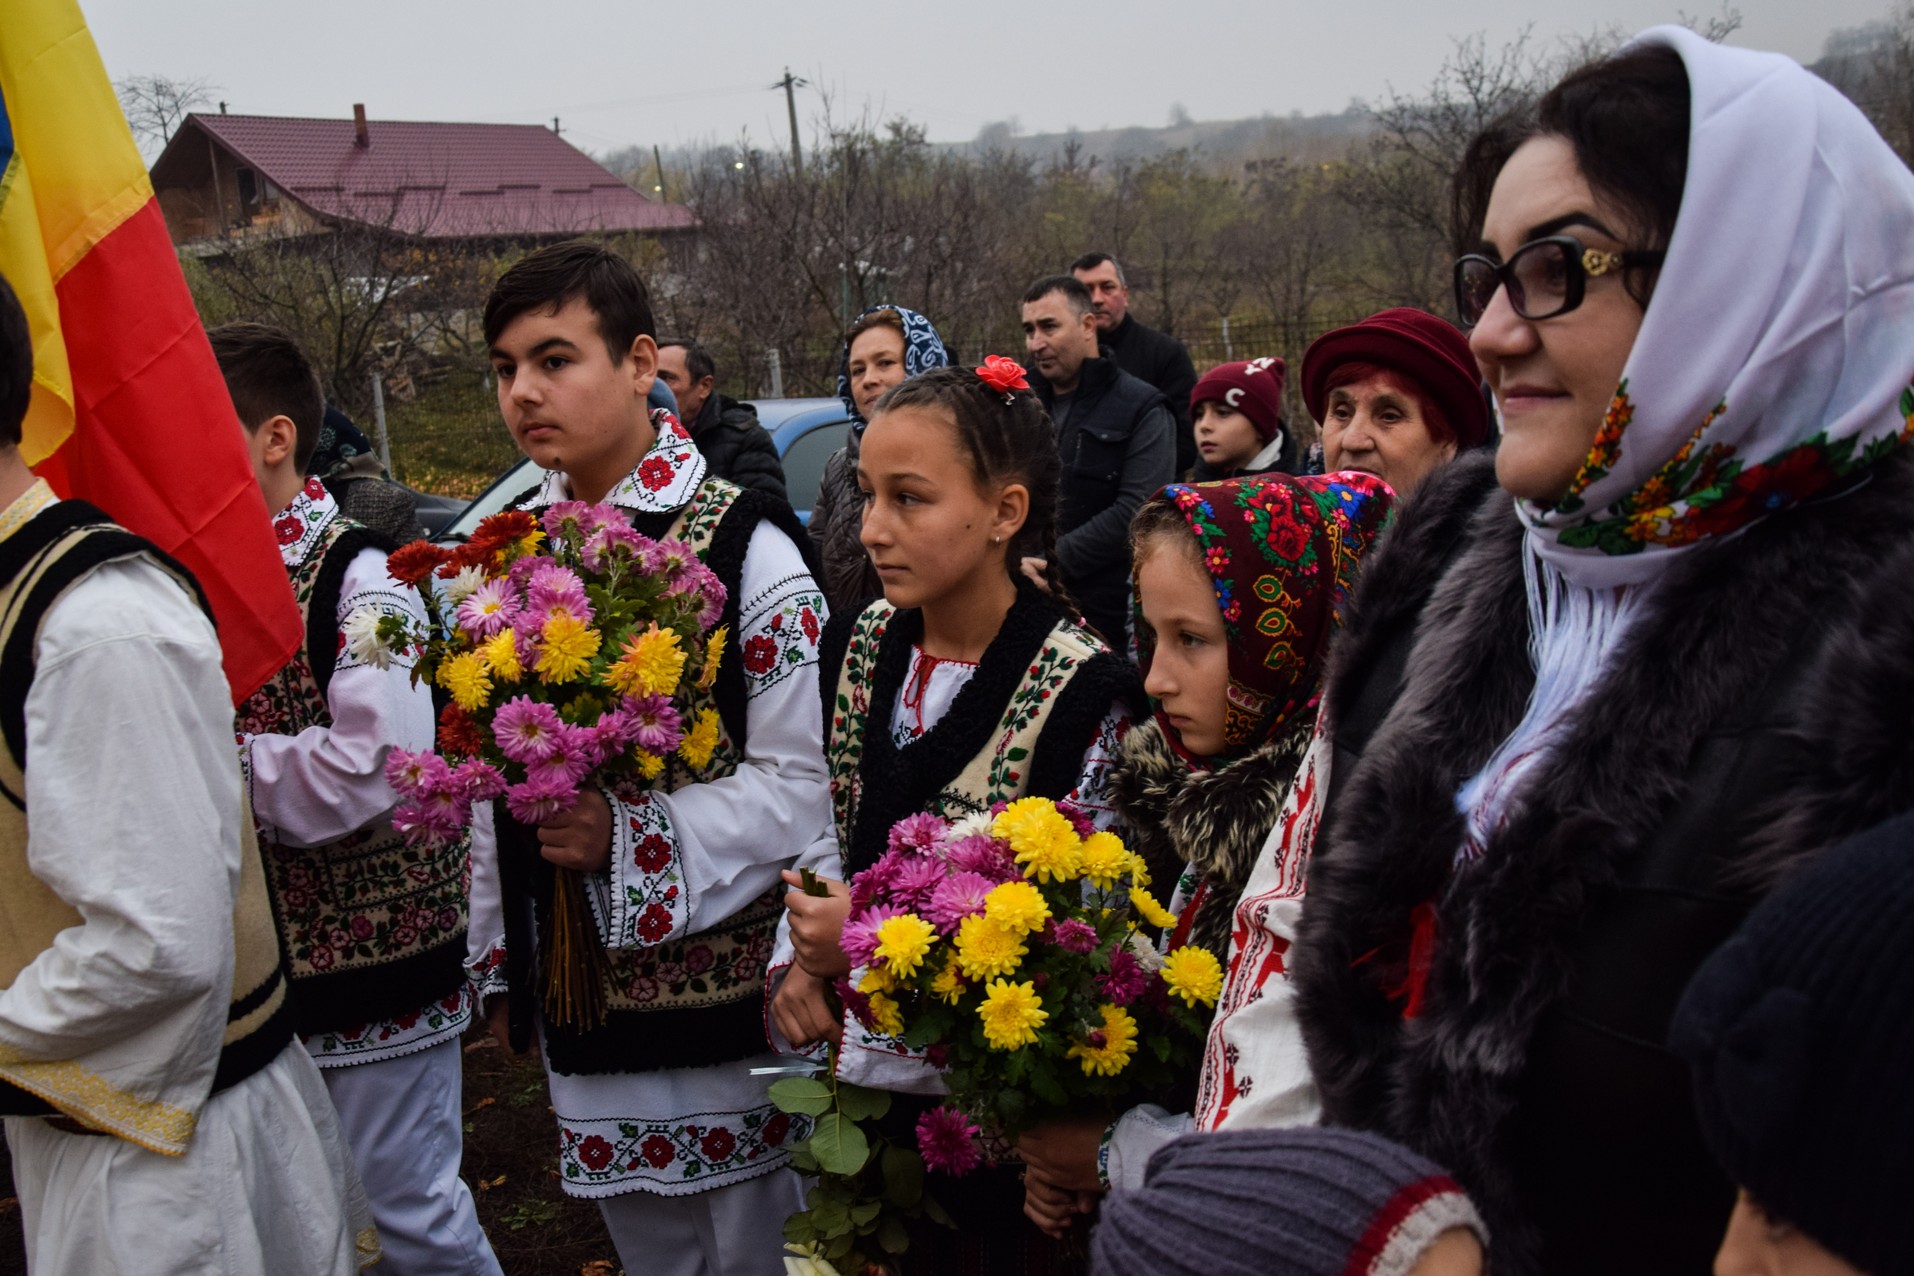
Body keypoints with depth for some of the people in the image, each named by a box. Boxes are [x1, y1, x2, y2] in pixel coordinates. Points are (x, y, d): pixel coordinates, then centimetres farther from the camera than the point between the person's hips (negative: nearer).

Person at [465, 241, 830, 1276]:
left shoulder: (743, 544, -13)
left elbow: (801, 783, -16)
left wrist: (629, 839, -25)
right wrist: (498, 961, 13)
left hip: (721, 987, -5)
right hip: (576, 988, 5)